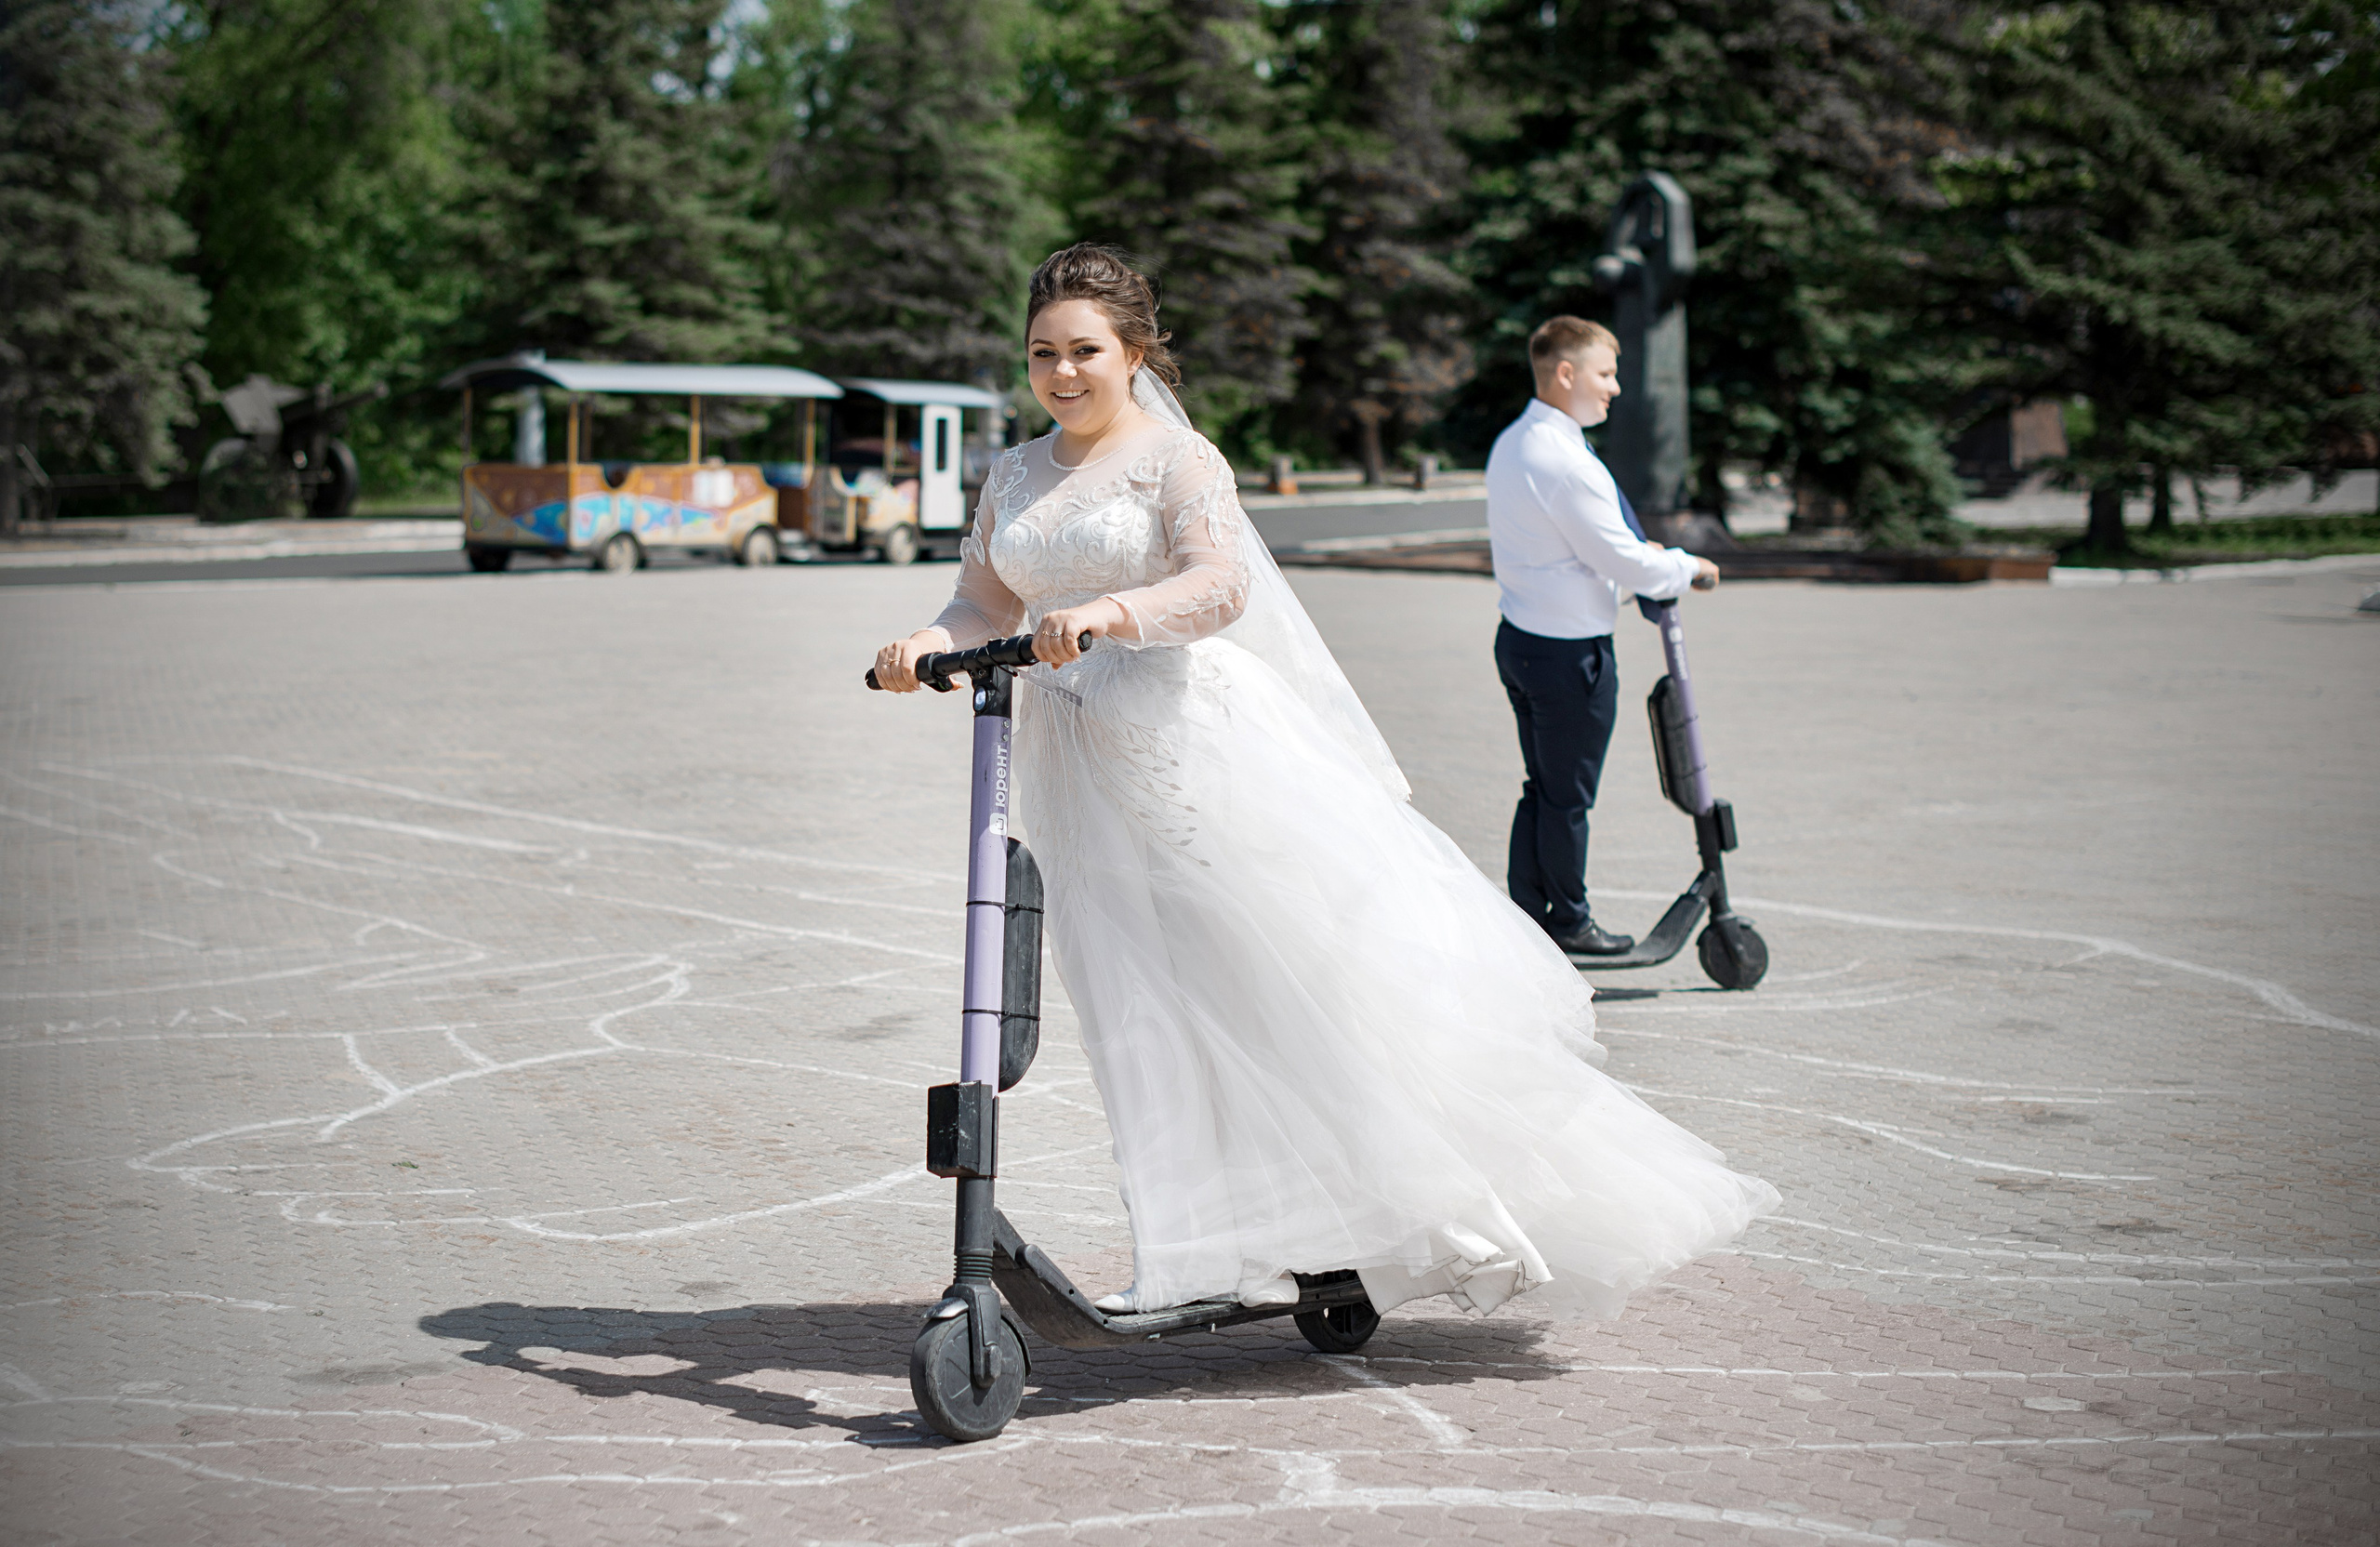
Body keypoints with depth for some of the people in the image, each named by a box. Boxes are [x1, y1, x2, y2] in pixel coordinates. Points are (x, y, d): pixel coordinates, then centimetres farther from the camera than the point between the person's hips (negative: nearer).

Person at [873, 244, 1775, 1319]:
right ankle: (1210, 1258, 12)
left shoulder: (1177, 458, -5)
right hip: (1082, 770, 6)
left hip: (1197, 744, -6)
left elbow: (1217, 584, -21)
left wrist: (1109, 613, -38)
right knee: (1142, 1010, 4)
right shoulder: (1015, 476, 13)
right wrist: (929, 645, -12)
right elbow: (987, 604, 10)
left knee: (1300, 964, -4)